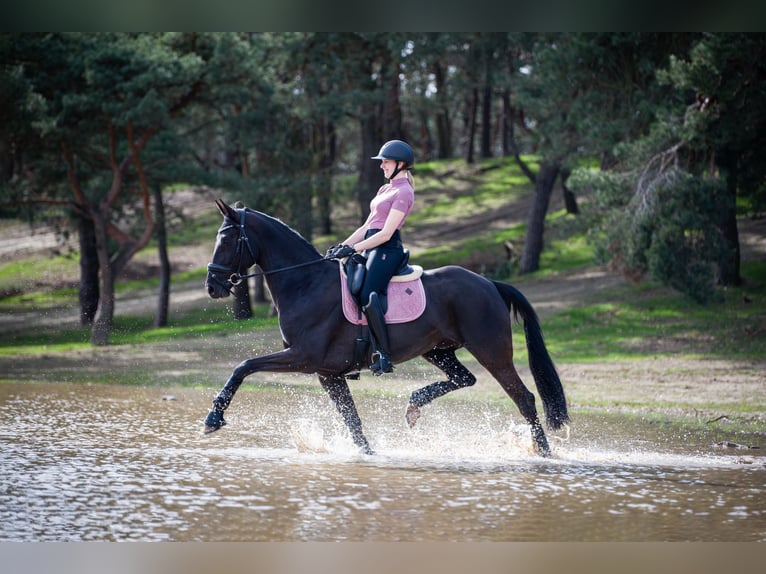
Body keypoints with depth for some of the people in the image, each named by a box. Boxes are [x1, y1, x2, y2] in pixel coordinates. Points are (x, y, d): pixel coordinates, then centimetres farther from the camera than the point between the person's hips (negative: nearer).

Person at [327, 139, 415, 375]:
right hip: (372, 248, 10)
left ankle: (384, 355, -31)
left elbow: (385, 233, -15)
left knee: (368, 296, -28)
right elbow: (367, 226, 22)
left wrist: (353, 249, -18)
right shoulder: (385, 189, 23)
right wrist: (342, 246, 11)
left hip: (387, 250, -10)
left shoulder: (403, 192, -7)